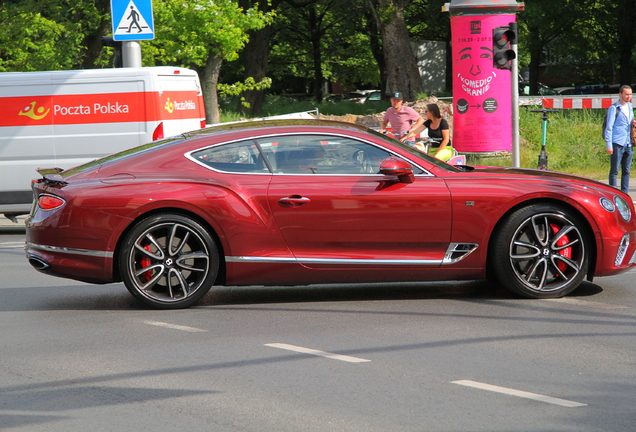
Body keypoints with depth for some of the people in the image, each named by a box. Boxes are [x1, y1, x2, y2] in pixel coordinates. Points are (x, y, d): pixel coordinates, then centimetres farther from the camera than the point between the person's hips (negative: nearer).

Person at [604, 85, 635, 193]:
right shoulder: (614, 108, -5)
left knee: (626, 171, 8)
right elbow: (609, 127, -8)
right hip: (617, 144, -6)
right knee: (614, 171, -3)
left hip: (628, 144, 6)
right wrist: (609, 145, -14)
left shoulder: (630, 107, 15)